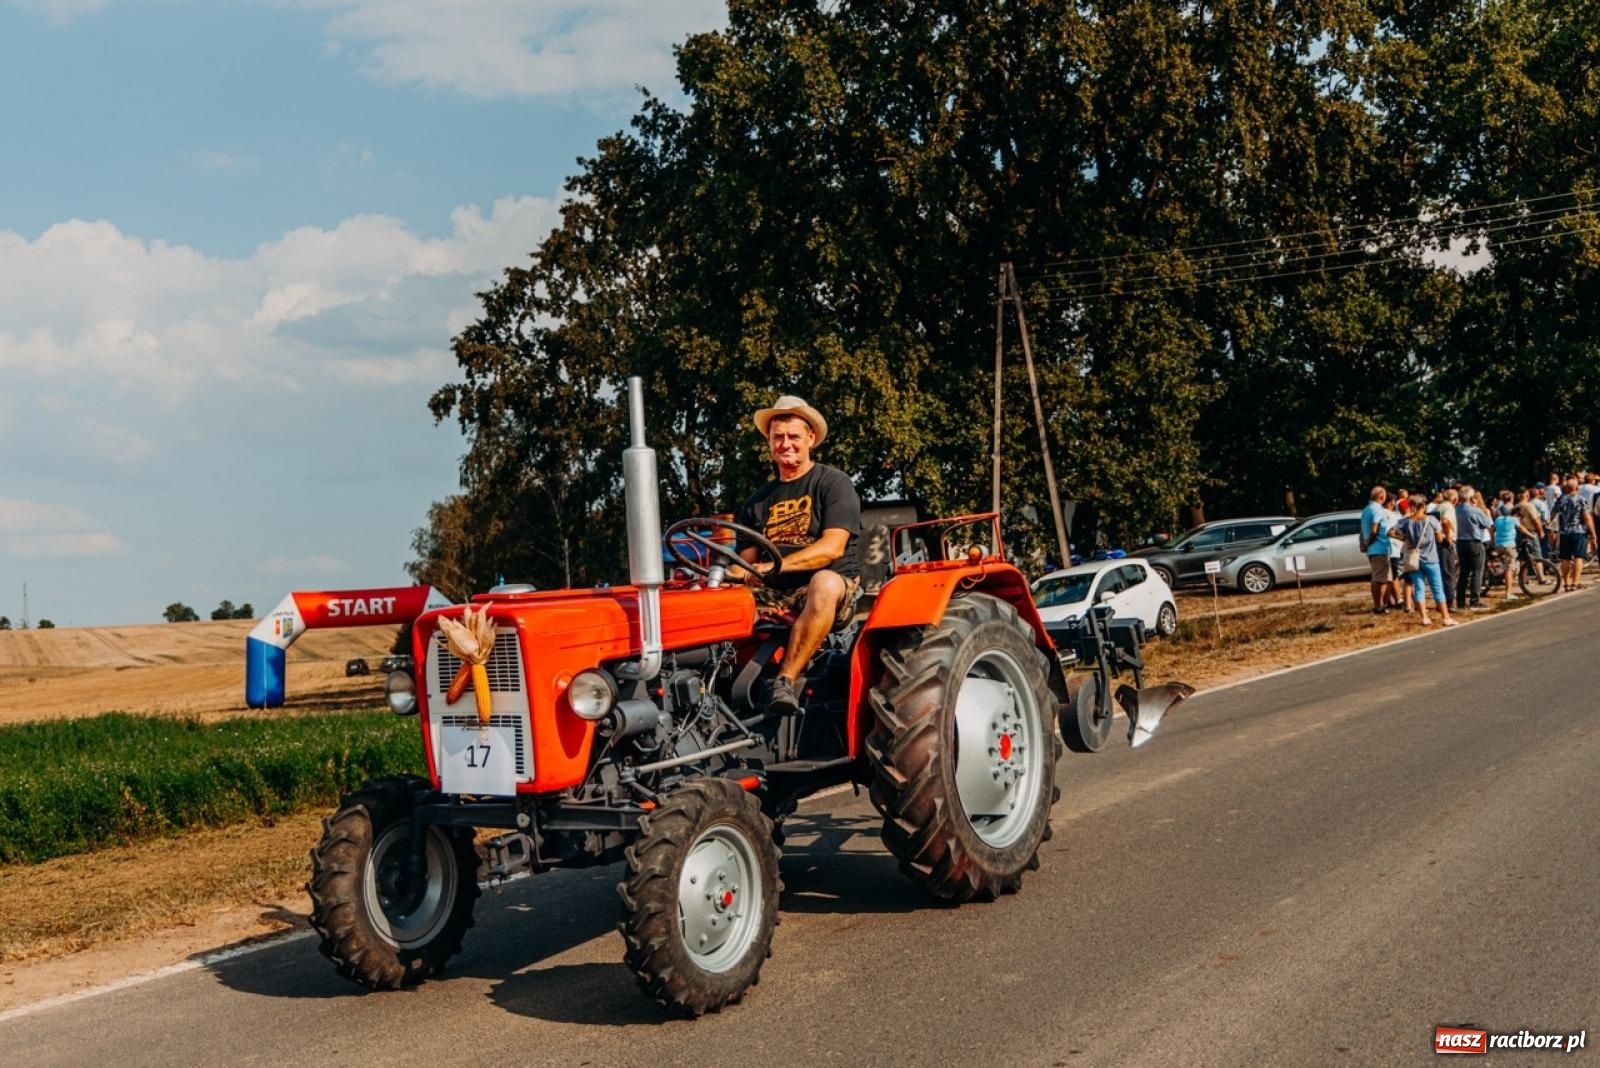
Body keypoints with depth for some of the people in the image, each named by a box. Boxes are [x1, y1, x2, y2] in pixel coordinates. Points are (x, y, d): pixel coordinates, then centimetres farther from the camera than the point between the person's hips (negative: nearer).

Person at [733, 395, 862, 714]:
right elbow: (746, 562, 16)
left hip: (832, 592, -4)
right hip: (773, 596, 4)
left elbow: (832, 547, -12)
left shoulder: (834, 483, 2)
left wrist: (774, 566, -24)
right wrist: (735, 573, -10)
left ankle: (786, 682, -38)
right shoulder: (759, 501, 19)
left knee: (824, 582, -39)